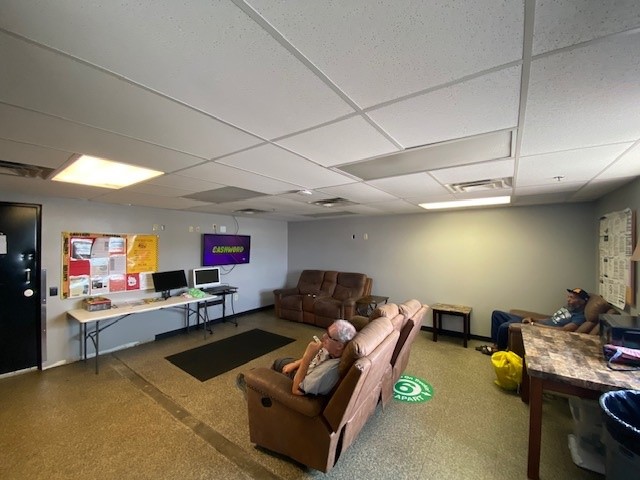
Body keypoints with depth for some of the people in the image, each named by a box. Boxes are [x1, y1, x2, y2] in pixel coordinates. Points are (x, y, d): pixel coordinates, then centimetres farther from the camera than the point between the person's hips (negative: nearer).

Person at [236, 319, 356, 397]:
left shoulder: (329, 370, -44)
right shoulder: (332, 349, -21)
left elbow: (296, 389, -36)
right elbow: (317, 358, 1)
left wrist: (308, 356, -42)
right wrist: (295, 363, -2)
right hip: (307, 371, 6)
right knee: (278, 362, 22)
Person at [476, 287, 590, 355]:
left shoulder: (580, 316, -8)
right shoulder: (567, 307, 20)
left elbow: (565, 330, -24)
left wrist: (538, 325, -25)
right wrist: (532, 319, 6)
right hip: (534, 324, 10)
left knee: (505, 326, -34)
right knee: (497, 313, 4)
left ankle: (500, 348, -4)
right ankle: (495, 343, 7)